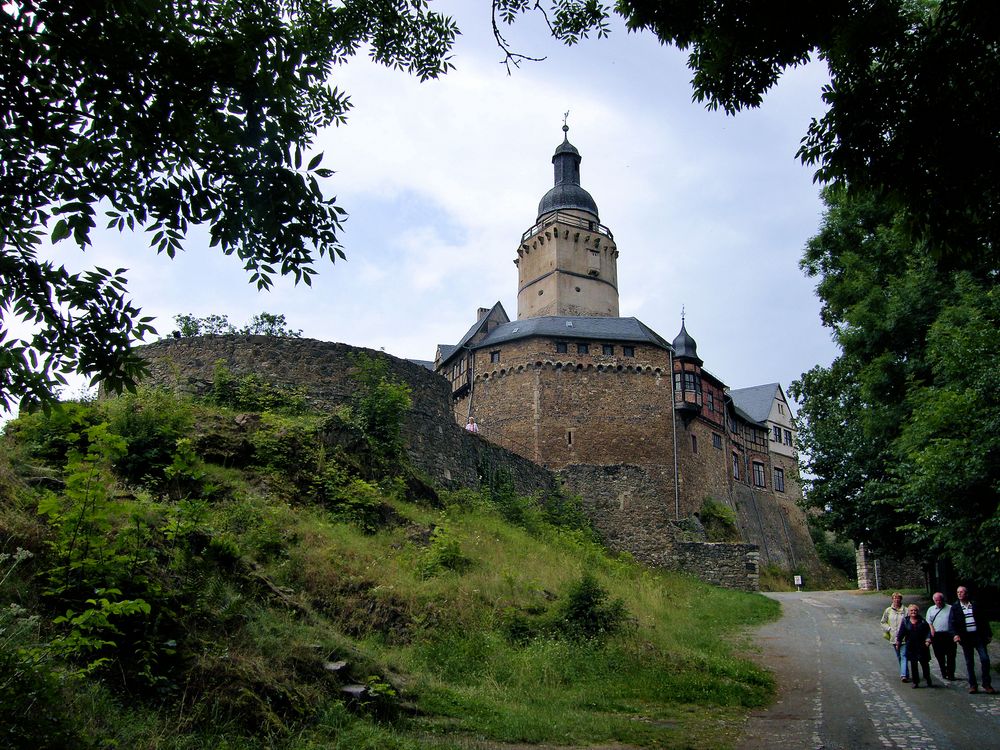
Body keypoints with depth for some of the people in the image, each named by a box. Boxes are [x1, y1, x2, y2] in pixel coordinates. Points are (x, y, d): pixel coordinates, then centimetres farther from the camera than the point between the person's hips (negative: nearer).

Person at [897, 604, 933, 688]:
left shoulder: (922, 621, 0)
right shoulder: (905, 621, 3)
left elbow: (928, 631, 0)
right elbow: (901, 632, 6)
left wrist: (928, 640, -12)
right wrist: (898, 641, 3)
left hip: (922, 646, -1)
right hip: (911, 646, 1)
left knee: (925, 663, -1)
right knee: (913, 664, 4)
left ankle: (929, 682, 11)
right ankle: (915, 682, 11)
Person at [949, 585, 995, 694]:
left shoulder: (976, 605, 6)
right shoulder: (955, 607, 5)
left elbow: (984, 620, 9)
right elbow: (952, 622, -2)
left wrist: (988, 634, 4)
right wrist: (955, 634, -17)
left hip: (978, 636, 0)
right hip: (965, 637, 0)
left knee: (985, 659, -7)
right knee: (969, 663, 5)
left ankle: (986, 684, 6)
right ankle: (973, 685, 12)